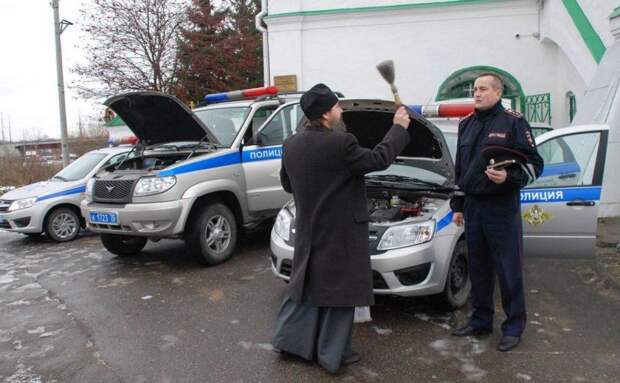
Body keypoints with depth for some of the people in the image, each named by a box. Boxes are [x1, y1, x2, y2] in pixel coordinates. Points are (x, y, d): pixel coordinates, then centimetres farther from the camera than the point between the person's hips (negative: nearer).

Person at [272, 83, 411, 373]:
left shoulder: (291, 145, 2)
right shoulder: (340, 143, -20)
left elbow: (287, 184, 13)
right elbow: (378, 160, -11)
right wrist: (399, 128, -1)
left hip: (308, 230, 7)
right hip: (341, 232, -6)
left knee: (306, 284, 20)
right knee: (339, 289, 7)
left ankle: (288, 339, 28)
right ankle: (332, 355, 19)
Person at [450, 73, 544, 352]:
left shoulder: (513, 122, -3)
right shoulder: (467, 124, 15)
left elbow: (534, 164, -4)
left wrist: (510, 177, -23)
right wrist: (458, 205, 16)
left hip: (501, 207, -6)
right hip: (472, 205, 6)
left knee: (508, 269, 2)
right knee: (477, 268, 12)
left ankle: (514, 326, 16)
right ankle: (481, 321, 25)